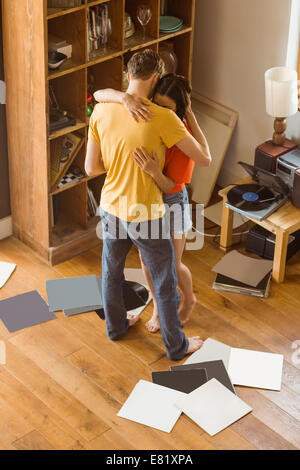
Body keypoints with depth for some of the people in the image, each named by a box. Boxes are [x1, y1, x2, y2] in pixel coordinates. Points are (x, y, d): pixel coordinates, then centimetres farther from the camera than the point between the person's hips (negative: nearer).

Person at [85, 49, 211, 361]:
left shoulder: (101, 111, -10)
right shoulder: (163, 118, -23)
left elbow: (91, 168, -4)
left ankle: (116, 326, 49)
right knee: (165, 285, 15)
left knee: (111, 271, 28)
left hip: (111, 210, 5)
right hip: (146, 216, -5)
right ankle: (176, 346, 31)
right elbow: (205, 159, -15)